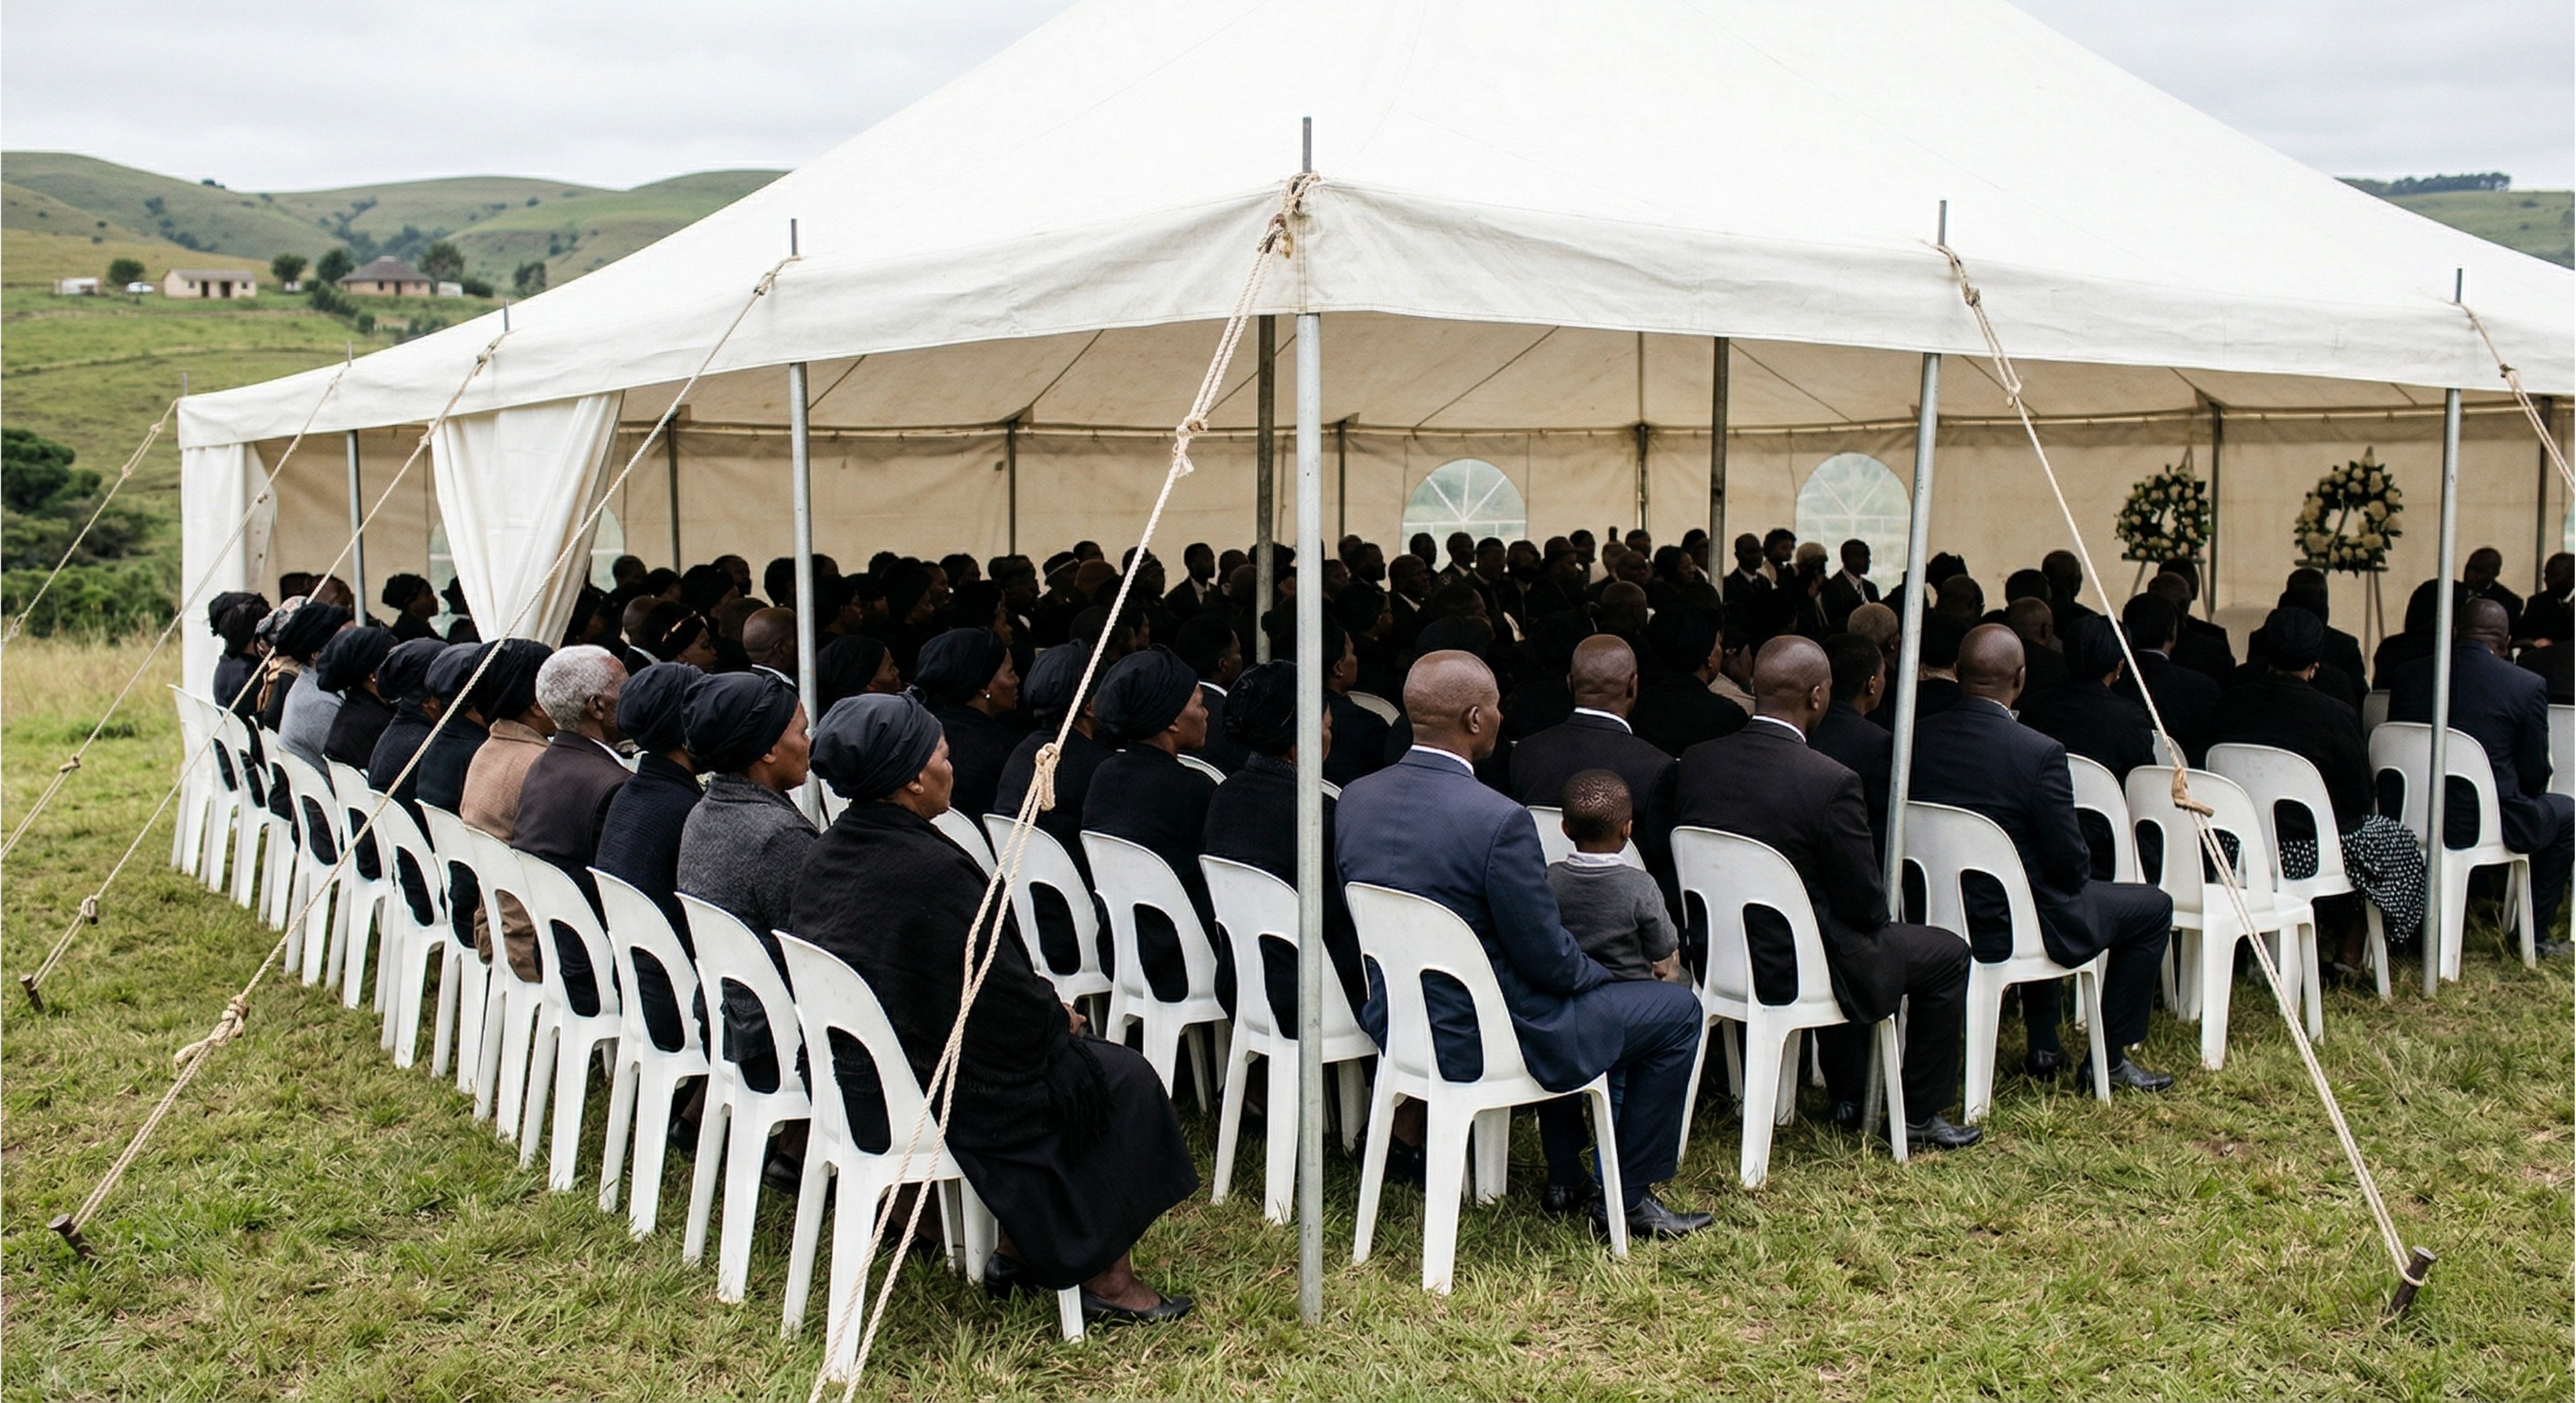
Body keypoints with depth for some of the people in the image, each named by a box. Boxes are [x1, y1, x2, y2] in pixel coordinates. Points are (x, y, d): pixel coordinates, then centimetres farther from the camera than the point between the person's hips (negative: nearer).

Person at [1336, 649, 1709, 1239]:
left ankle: (1569, 1179, 35)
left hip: (1394, 1026, 8)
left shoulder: (1354, 800, -4)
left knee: (1595, 991, 32)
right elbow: (1548, 959, -19)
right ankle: (1629, 1197, 17)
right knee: (1676, 1009, 9)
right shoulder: (1498, 821, -26)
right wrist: (1607, 975, 5)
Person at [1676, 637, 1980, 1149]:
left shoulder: (1696, 762, -7)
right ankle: (1920, 1116, 24)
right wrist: (1869, 916, 8)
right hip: (1794, 972, -7)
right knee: (1947, 954, 15)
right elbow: (1865, 905, -15)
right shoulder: (1830, 783, -24)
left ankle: (1848, 1096, 42)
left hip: (1719, 961, 7)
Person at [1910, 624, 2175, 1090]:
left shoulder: (1916, 737, -8)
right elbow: (2071, 863, -16)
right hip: (2007, 928, -6)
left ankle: (2043, 1047, 38)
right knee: (2153, 907, 15)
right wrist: (2076, 879, 8)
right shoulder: (2040, 753, -23)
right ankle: (2110, 1059, 19)